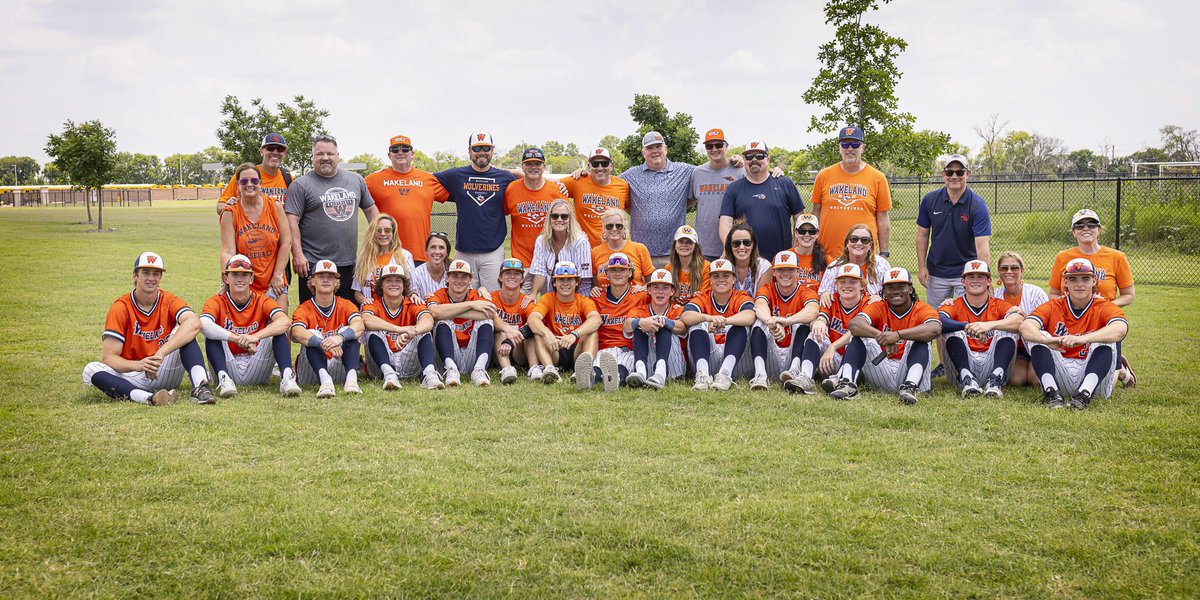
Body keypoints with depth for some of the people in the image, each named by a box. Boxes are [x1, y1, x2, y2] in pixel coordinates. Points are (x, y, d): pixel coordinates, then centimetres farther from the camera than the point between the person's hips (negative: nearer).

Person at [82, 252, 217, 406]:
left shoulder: (169, 301, -3)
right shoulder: (120, 307, -5)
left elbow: (194, 323, -27)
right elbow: (108, 357, -12)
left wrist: (160, 354, -38)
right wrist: (138, 365, -34)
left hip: (166, 374, 0)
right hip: (132, 377, 0)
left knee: (184, 331, -19)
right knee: (91, 371, -26)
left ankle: (200, 386, -39)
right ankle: (148, 397, -48)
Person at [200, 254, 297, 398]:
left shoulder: (262, 301, 1)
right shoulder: (217, 302, -1)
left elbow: (285, 321, -22)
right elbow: (203, 325, -26)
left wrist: (255, 337, -38)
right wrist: (238, 339, -38)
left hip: (256, 373, 0)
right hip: (228, 368, 0)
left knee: (279, 332, -17)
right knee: (211, 333, -20)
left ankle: (286, 376, -36)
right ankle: (223, 379, -37)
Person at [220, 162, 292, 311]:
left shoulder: (275, 207, 3)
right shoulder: (230, 213, -1)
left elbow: (286, 243, 2)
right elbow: (228, 251, -8)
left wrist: (278, 275, -3)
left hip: (273, 282, 1)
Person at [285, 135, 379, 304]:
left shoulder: (356, 180, 12)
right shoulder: (301, 185, -2)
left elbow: (370, 209, 20)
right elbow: (292, 221, -8)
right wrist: (297, 254, -16)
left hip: (348, 264, 4)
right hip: (313, 264, -4)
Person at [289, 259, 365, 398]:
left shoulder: (345, 305, 4)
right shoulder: (304, 309, -1)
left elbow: (359, 326, -19)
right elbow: (297, 333, -25)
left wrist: (340, 337, -42)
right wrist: (324, 344, -44)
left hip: (340, 368, 1)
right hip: (311, 374, -1)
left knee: (348, 332, -19)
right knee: (312, 335, -23)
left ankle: (351, 378, -44)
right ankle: (325, 380, -49)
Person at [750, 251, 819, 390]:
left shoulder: (806, 293, 1)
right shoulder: (766, 290, 5)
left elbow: (813, 311, -26)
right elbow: (760, 307, -22)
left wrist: (787, 321, -47)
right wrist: (771, 322, -47)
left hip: (793, 354, -1)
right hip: (770, 357, 1)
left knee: (803, 323, -21)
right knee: (759, 323, -21)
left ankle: (795, 369, -40)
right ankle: (760, 374, -40)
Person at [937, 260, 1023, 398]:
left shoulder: (999, 305, 7)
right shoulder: (955, 306, 6)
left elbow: (1019, 320, -17)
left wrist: (989, 325, -36)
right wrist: (968, 327, -36)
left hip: (990, 364, 0)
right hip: (964, 365, 0)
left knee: (1008, 330, -16)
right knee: (953, 330, -18)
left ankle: (996, 379, -33)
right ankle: (966, 378, -34)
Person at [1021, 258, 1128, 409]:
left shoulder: (1105, 307, 1)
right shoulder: (1053, 306, 5)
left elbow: (1120, 329, -24)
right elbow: (1026, 326, -15)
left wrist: (1082, 339, -41)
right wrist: (1047, 340, -39)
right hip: (1059, 377, 2)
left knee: (1104, 340, -22)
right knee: (1039, 336, -15)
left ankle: (1085, 395, -36)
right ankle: (1051, 393, -29)